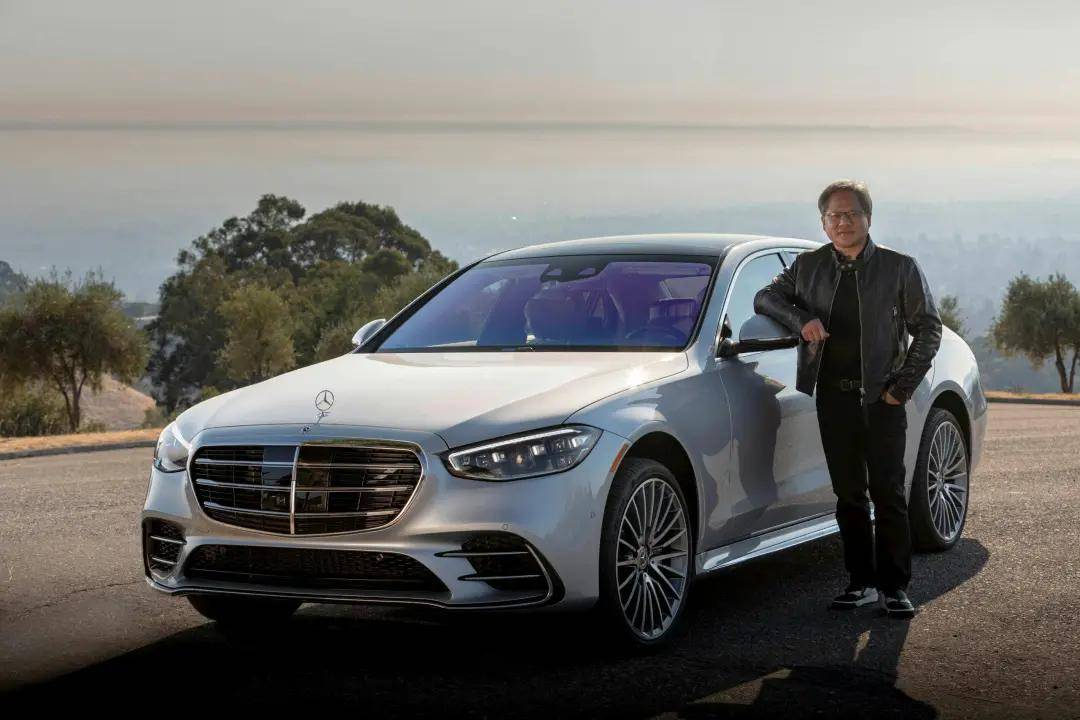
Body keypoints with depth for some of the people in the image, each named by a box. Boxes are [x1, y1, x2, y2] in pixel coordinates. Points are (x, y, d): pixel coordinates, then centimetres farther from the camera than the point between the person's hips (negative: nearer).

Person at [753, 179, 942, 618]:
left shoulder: (899, 268, 2)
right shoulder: (809, 266, 9)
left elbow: (928, 327, 5)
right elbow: (764, 297, 12)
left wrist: (903, 385, -3)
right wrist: (801, 320, -9)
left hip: (882, 398, -2)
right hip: (833, 396, 3)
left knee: (888, 494, -5)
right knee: (849, 494, 6)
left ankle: (894, 588, 0)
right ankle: (862, 583, 13)